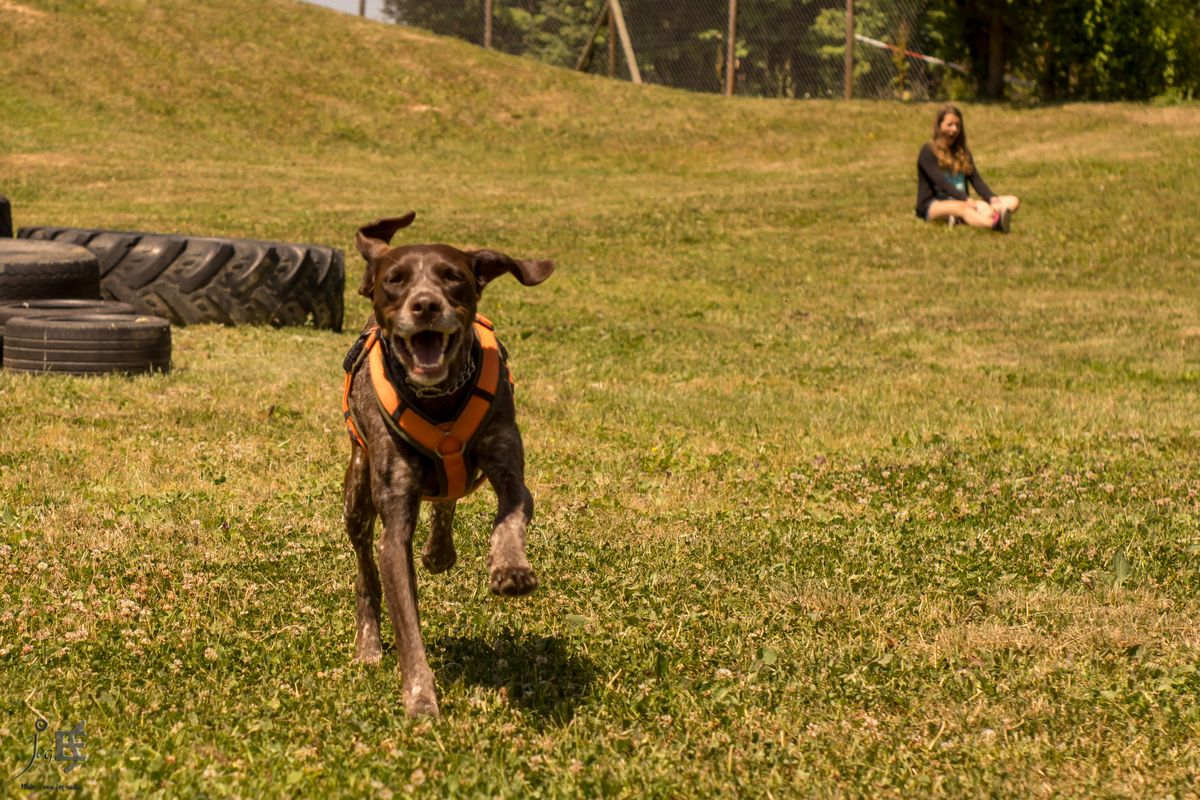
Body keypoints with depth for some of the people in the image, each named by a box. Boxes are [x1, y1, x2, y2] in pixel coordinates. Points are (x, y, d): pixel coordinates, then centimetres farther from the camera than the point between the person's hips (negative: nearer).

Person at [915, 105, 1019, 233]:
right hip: (933, 206, -6)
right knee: (962, 208, -40)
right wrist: (966, 200, -29)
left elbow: (976, 179, 5)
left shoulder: (963, 152, 18)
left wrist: (992, 198, -15)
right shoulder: (928, 152, -2)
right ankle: (996, 224, -74)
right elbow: (941, 182, -16)